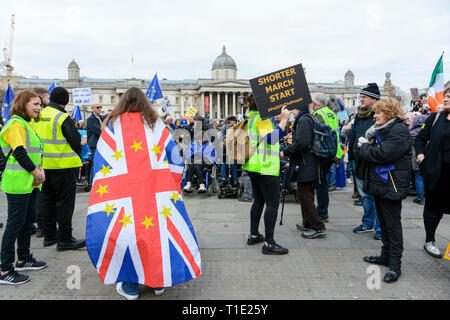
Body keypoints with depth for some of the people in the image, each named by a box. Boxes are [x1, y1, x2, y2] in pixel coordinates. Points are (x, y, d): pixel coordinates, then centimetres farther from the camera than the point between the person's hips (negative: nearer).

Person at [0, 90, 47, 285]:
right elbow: (19, 153, -20)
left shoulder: (27, 124, 18)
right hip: (18, 183, -10)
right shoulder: (16, 124, -13)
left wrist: (40, 170, 4)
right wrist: (36, 172, -12)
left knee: (28, 220, 16)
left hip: (30, 183, 10)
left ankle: (23, 259, 30)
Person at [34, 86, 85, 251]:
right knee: (65, 202, -1)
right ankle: (64, 239, 4)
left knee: (48, 200, 15)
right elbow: (75, 140, -13)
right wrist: (76, 157, 5)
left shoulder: (39, 116, 8)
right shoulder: (62, 118, -14)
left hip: (43, 166, 8)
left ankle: (49, 235, 25)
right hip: (63, 166, -7)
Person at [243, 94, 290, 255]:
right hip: (266, 167, -10)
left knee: (259, 200, 18)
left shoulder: (251, 116, 16)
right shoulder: (262, 117, -13)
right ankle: (269, 243, -4)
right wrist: (284, 119, -23)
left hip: (253, 166, 10)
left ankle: (253, 235, 25)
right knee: (273, 203, -6)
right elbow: (270, 138, -26)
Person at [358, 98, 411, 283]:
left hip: (391, 186, -9)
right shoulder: (381, 129, 16)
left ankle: (395, 264, 6)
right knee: (384, 222, 16)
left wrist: (365, 148, -10)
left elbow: (384, 154, -24)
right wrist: (366, 145, -3)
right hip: (379, 183, 9)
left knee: (393, 224, -2)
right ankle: (386, 255, 28)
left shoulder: (399, 130, -14)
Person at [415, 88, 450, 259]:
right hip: (436, 171, 0)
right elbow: (420, 138, 9)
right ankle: (429, 241, 25)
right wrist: (420, 154, -4)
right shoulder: (435, 118, 4)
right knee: (433, 206, 11)